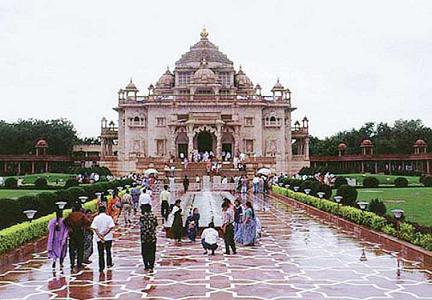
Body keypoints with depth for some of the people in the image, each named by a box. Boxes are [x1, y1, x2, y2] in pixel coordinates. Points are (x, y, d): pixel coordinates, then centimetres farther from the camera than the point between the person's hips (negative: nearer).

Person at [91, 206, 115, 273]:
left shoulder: (96, 218, -3)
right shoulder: (108, 217, -5)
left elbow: (94, 228, -11)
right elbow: (111, 227, -13)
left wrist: (100, 236, -13)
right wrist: (104, 234, -12)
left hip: (99, 239, 0)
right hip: (108, 238, 0)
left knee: (101, 253, 5)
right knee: (108, 251, 20)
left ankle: (101, 267, 4)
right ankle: (109, 263, 22)